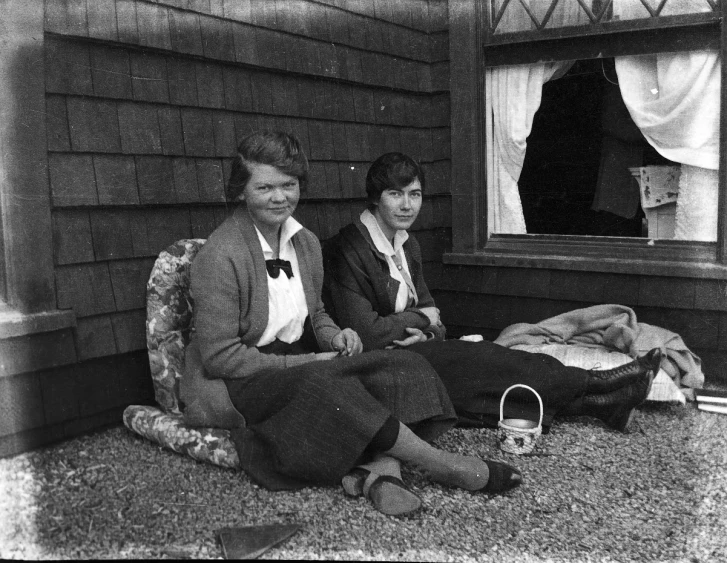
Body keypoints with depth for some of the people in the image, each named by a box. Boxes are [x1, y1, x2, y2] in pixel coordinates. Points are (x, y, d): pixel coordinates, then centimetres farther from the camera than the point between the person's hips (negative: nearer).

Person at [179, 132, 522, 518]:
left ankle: (380, 470, -40)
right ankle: (440, 464, -27)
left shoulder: (306, 243, 9)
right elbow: (219, 356, -17)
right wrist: (303, 362, -18)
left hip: (300, 364, 7)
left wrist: (334, 337, -3)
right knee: (327, 386, -36)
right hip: (237, 385, -7)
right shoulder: (219, 257, -15)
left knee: (399, 367, -17)